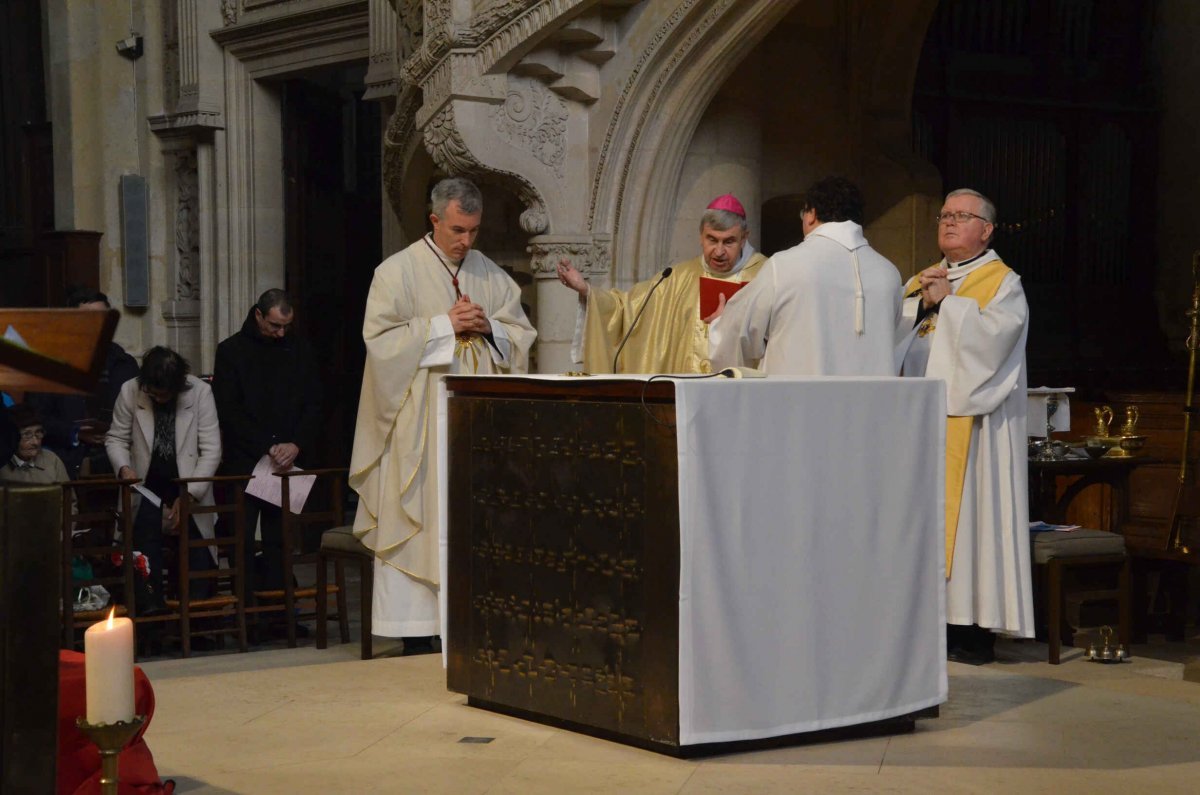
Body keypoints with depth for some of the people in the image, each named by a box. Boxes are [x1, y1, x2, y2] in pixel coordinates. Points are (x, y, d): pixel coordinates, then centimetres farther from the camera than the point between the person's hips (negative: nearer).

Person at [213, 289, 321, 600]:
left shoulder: (300, 349, 10)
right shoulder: (231, 350, 2)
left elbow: (313, 405, 9)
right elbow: (228, 411, -3)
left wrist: (297, 444, -7)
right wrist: (267, 448, -10)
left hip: (289, 461, 2)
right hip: (245, 462, -2)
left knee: (279, 540, 0)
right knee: (243, 541, -5)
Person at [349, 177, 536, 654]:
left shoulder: (491, 275, 13)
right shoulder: (397, 271, -1)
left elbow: (521, 335, 14)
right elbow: (380, 338, -9)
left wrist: (487, 326, -6)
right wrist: (443, 325, -13)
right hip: (421, 418, -4)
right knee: (421, 517, -5)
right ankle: (417, 633, -3)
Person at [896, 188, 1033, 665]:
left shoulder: (1003, 283, 2)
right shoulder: (921, 282, 19)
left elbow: (995, 333, -16)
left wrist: (946, 302, -11)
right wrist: (922, 303, -7)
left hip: (969, 423, -6)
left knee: (967, 516, -7)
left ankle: (974, 629, -4)